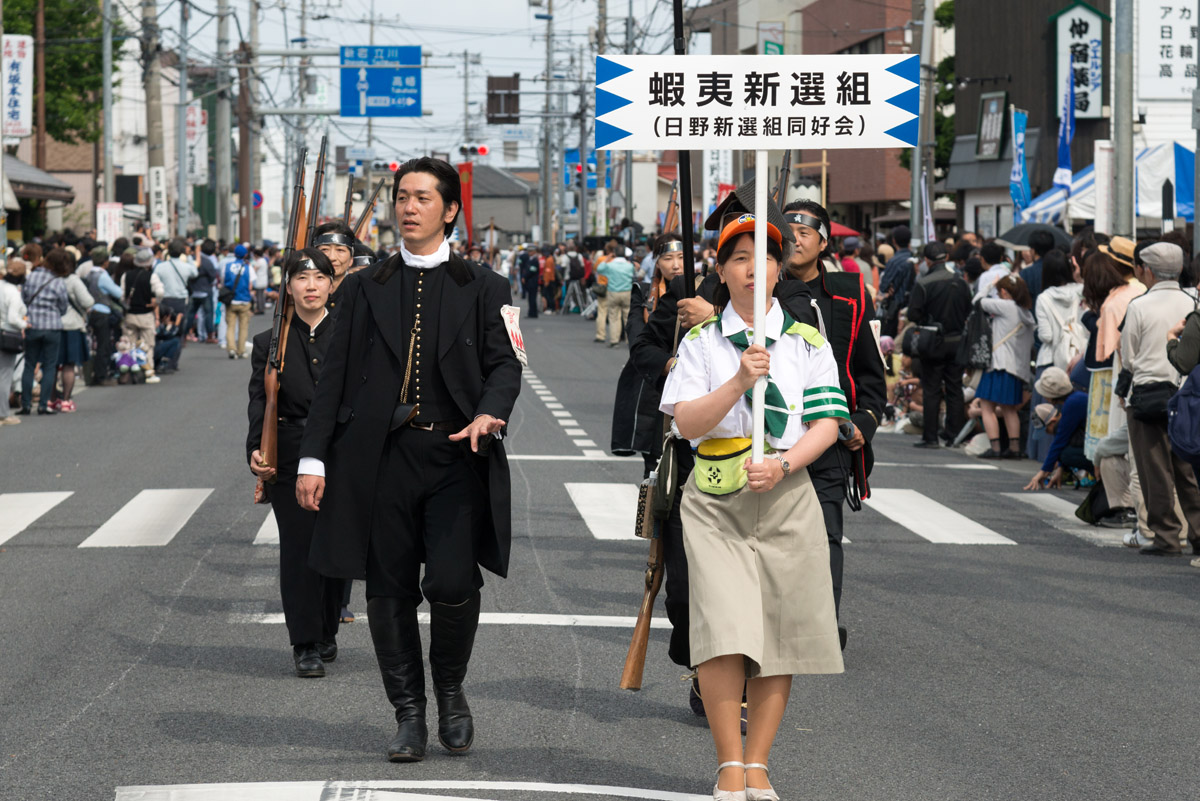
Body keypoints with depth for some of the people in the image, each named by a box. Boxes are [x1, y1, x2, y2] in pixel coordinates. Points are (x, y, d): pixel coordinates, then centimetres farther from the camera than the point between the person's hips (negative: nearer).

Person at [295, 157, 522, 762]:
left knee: (452, 582, -15)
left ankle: (451, 691, 12)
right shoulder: (365, 288, 13)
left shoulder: (483, 288, 10)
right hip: (382, 458, 2)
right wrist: (314, 457, 3)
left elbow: (504, 364, 4)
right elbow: (335, 374, 11)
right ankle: (410, 715, 16)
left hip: (456, 457, -2)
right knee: (390, 592, 4)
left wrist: (489, 413, -18)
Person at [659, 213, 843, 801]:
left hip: (786, 496, 1)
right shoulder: (700, 342, 8)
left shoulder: (808, 343, 10)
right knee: (724, 628, -13)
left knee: (781, 628, -1)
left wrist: (782, 465, -13)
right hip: (714, 499, -1)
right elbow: (687, 422, -3)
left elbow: (826, 424, 4)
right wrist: (739, 382, -18)